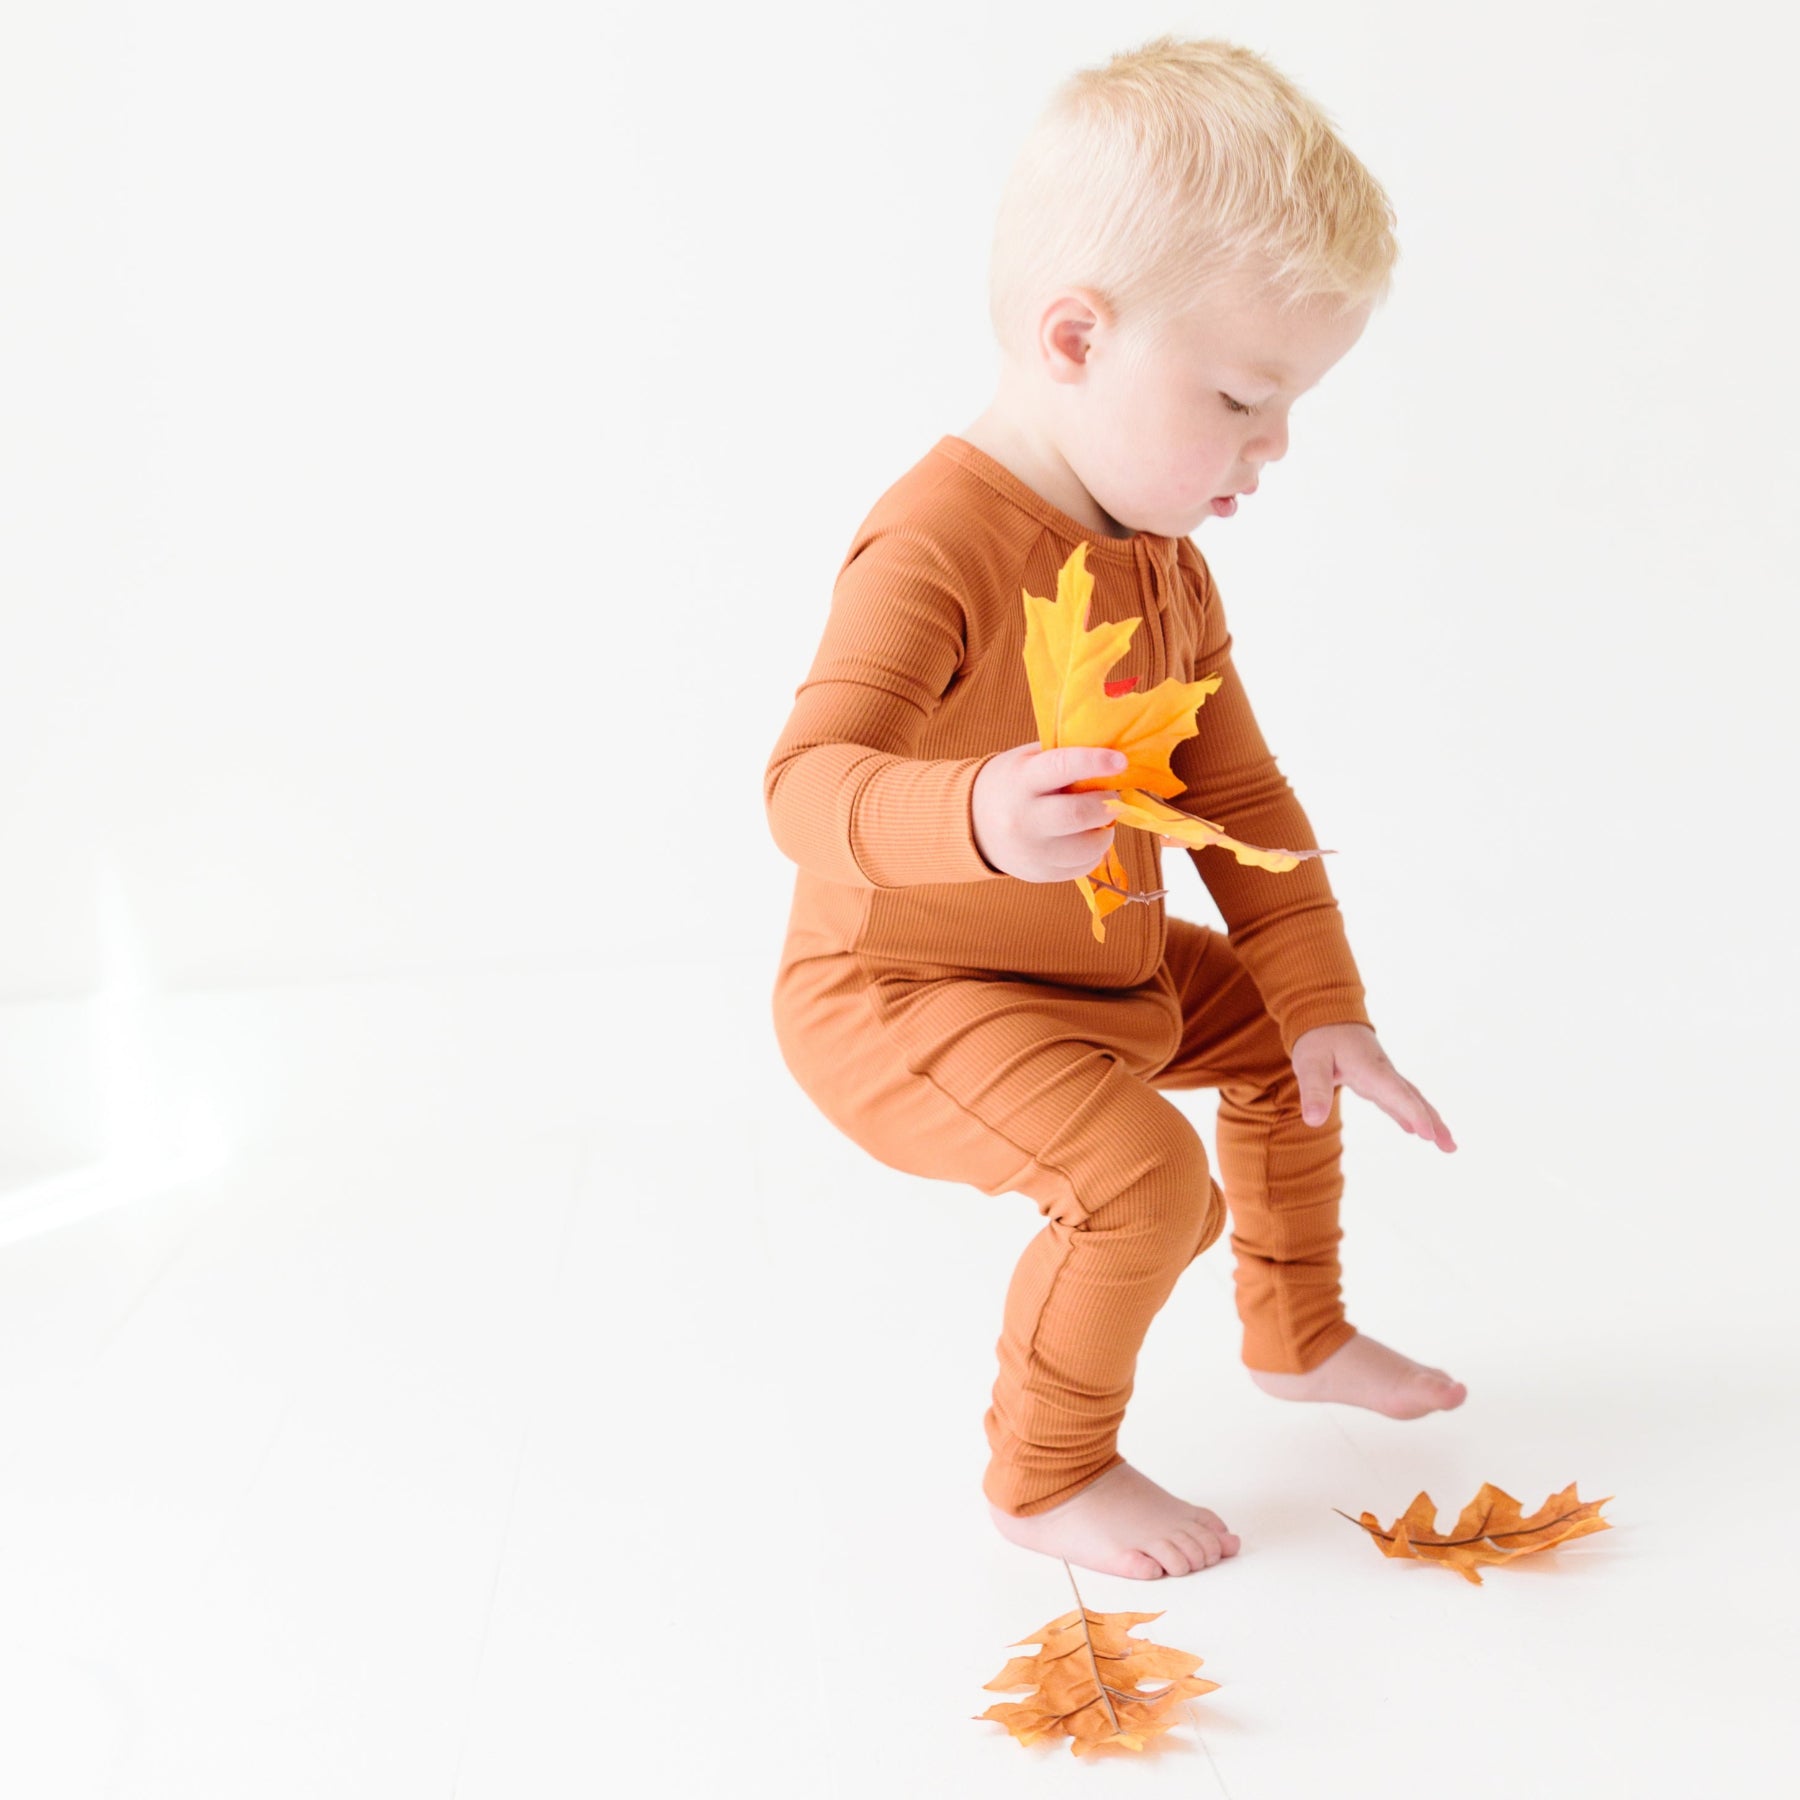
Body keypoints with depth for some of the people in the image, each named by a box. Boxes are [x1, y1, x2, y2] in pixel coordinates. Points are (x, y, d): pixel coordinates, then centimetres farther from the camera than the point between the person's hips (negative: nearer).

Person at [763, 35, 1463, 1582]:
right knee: (1142, 1171, -28)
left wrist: (1321, 1011, 1)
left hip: (1107, 968, 10)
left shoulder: (1165, 564, 3)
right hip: (900, 988, -9)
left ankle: (1298, 1337, 40)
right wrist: (976, 819, -58)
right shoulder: (940, 543, -27)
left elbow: (1242, 800, 7)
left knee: (1285, 1035, 19)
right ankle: (1045, 1475, -3)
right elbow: (811, 779, -37)